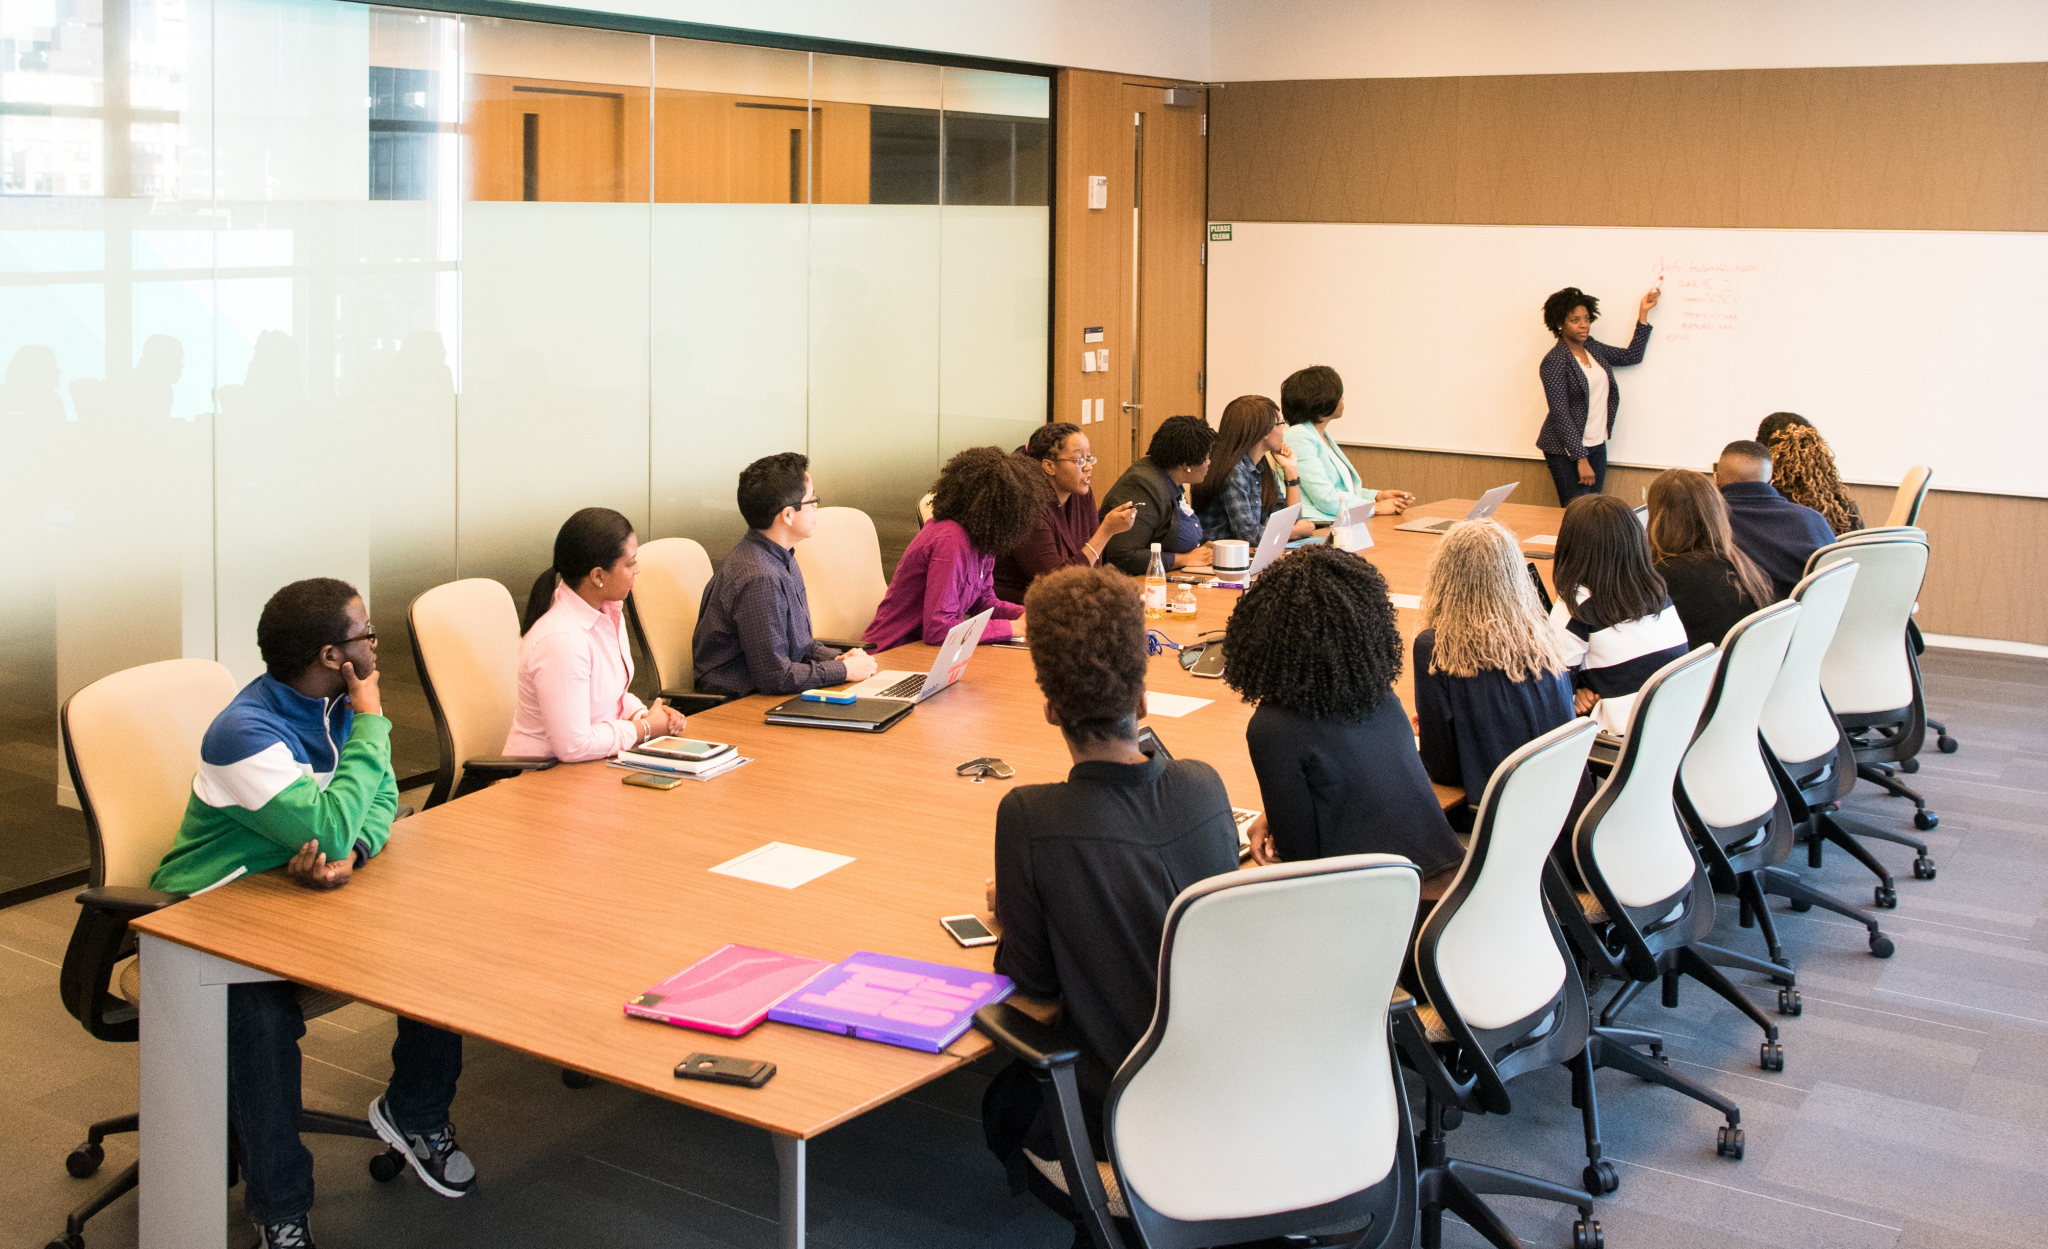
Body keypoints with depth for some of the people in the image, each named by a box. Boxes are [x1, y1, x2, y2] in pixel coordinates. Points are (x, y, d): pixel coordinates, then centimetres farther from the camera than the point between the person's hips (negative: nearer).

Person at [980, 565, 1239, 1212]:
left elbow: (1032, 978, -11)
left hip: (1126, 1118, -5)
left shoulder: (1029, 819, -24)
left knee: (1003, 1103, 27)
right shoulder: (1203, 786, -10)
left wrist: (1008, 911, 11)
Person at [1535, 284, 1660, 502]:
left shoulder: (1592, 347, 10)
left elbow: (1632, 356, 23)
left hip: (1597, 445, 7)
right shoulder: (1554, 362, -14)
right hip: (1567, 449, -7)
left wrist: (1643, 313, 18)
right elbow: (1561, 415, -17)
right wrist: (1581, 459, -19)